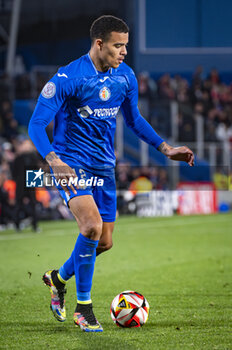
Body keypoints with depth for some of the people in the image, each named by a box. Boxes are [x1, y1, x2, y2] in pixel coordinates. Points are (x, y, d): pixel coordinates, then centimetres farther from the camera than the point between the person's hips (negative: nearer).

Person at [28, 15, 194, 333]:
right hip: (71, 163, -6)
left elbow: (133, 118, 17)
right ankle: (83, 307, -10)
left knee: (104, 242, 7)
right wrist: (53, 160, -33)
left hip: (103, 165, 6)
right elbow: (36, 124, -16)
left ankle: (59, 277, 36)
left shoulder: (125, 77, 1)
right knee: (92, 225, -26)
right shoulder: (67, 79, -17)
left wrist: (166, 148, 7)